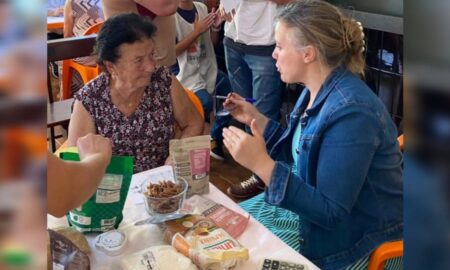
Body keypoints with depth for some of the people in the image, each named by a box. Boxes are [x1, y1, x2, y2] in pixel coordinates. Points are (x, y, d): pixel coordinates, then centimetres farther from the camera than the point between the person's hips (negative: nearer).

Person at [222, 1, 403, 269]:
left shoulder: (350, 112, -29)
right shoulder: (317, 91, -1)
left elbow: (330, 212, -30)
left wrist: (261, 164, -36)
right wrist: (255, 118, 6)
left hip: (355, 236, -8)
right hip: (320, 204, 9)